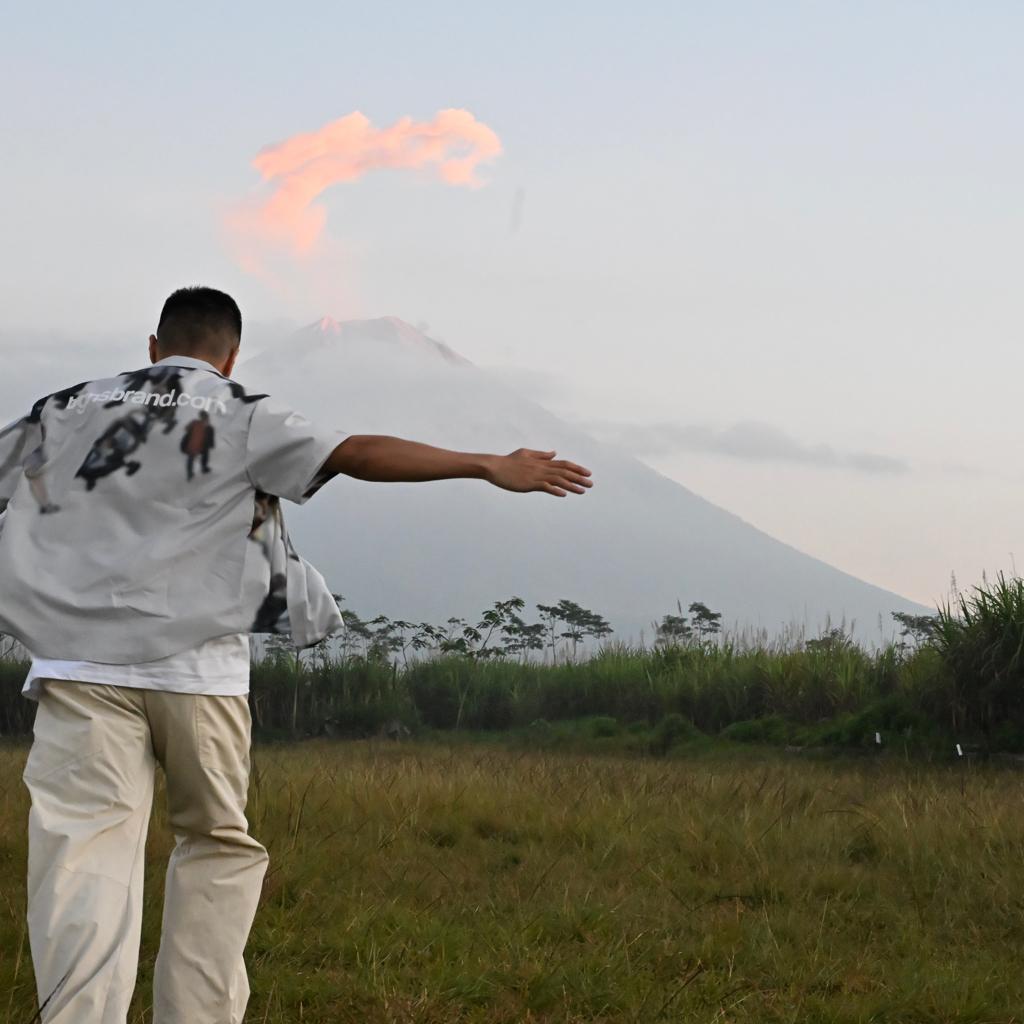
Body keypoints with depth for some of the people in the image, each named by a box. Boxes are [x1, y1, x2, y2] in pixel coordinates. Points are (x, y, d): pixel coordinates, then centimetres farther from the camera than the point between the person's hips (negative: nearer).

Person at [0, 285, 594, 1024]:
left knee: (85, 851, -8)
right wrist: (492, 467, -9)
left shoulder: (64, 414, 15)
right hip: (195, 668, -1)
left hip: (77, 663, 1)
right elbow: (360, 454, -8)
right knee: (217, 844, 15)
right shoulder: (240, 416, 5)